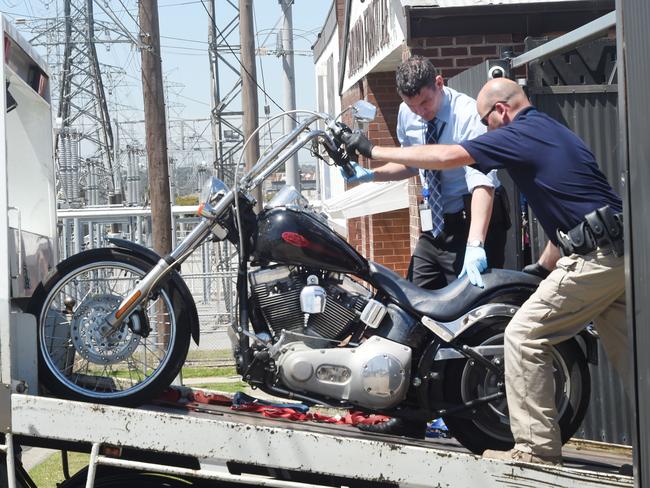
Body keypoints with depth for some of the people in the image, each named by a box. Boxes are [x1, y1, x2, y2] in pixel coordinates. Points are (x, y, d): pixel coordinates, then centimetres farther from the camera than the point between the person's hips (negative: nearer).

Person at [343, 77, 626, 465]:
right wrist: (543, 266, 29)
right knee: (628, 353, 12)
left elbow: (447, 157, -10)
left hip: (592, 257, -10)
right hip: (623, 253, 10)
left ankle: (537, 447, -2)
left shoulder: (519, 134, -6)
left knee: (525, 336, -3)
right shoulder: (554, 131, 23)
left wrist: (373, 151, -3)